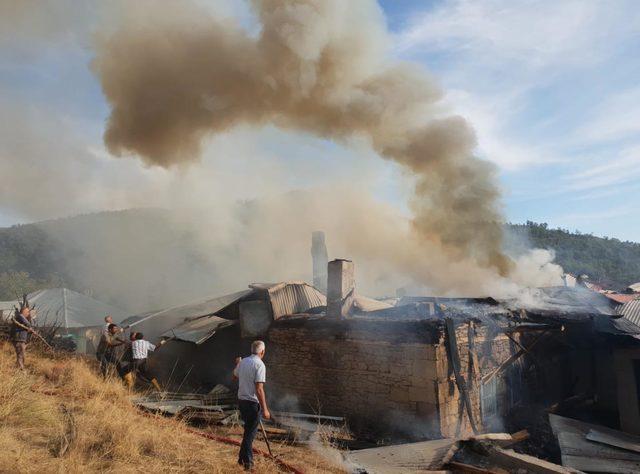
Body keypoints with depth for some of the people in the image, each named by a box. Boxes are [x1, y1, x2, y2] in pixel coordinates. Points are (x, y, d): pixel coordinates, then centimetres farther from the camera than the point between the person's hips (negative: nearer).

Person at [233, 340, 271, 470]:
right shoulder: (259, 365, -18)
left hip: (241, 400, 8)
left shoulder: (243, 362, 4)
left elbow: (235, 376, 25)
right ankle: (247, 462, 16)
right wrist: (264, 409, -20)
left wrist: (237, 365, 44)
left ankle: (243, 458, 32)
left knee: (249, 429, 23)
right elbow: (259, 389, -23)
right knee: (250, 432, 6)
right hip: (252, 403, -8)